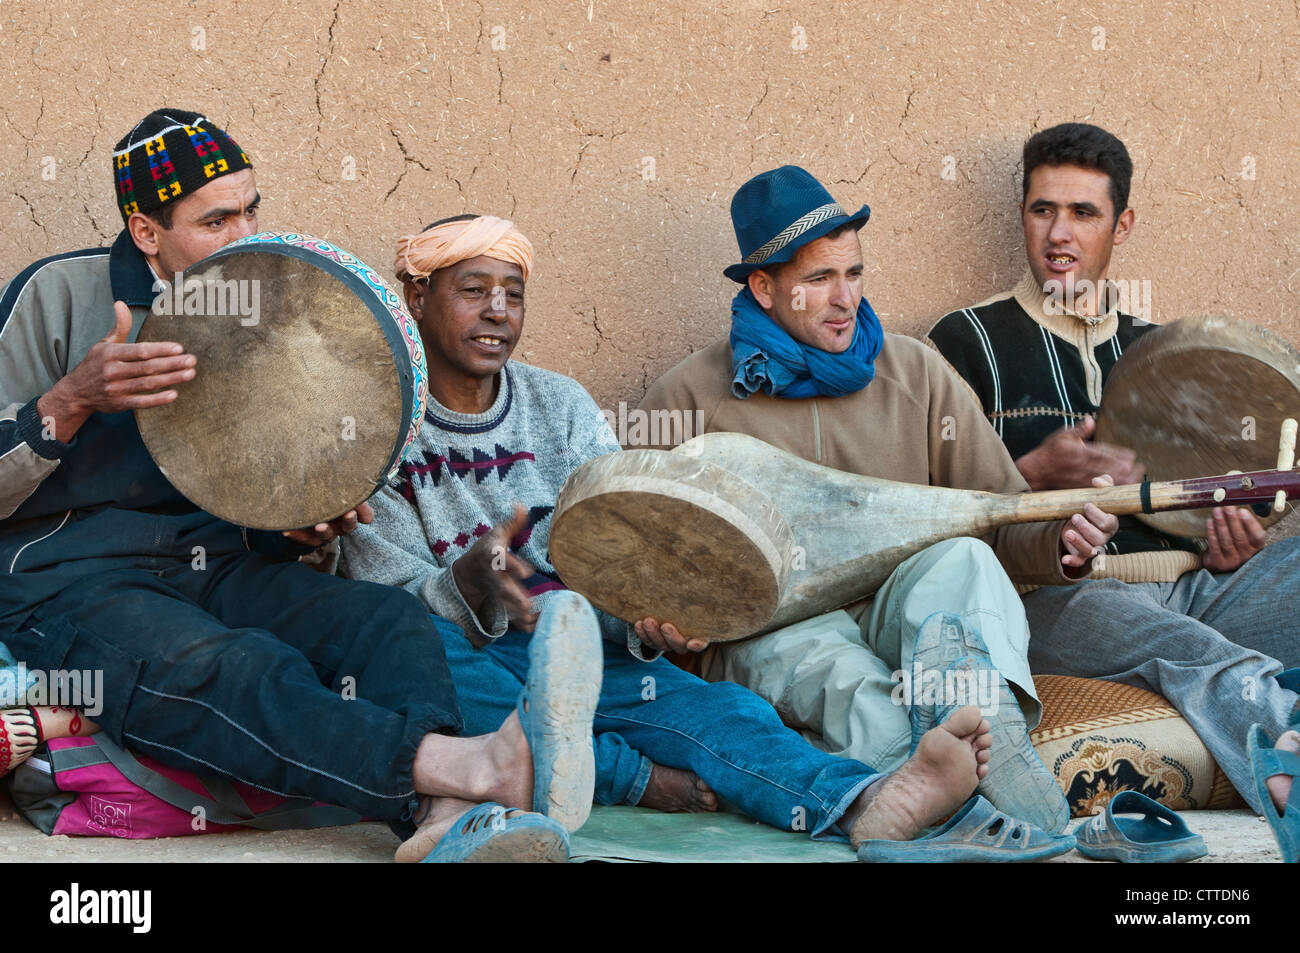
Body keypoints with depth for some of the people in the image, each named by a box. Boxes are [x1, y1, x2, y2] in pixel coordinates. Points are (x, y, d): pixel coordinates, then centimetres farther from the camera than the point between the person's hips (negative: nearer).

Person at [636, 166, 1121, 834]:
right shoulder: (688, 398, 7)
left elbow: (1004, 524, 11)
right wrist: (655, 618, -11)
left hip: (909, 614, 2)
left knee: (960, 558, -32)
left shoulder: (914, 372, 13)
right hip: (769, 628, -2)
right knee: (848, 675, -38)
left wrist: (1058, 544, -12)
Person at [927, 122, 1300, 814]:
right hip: (1053, 596, -6)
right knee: (1223, 671, -37)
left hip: (1185, 585, 6)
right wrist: (1038, 474, -13)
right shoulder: (968, 340, 9)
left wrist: (1226, 541, 7)